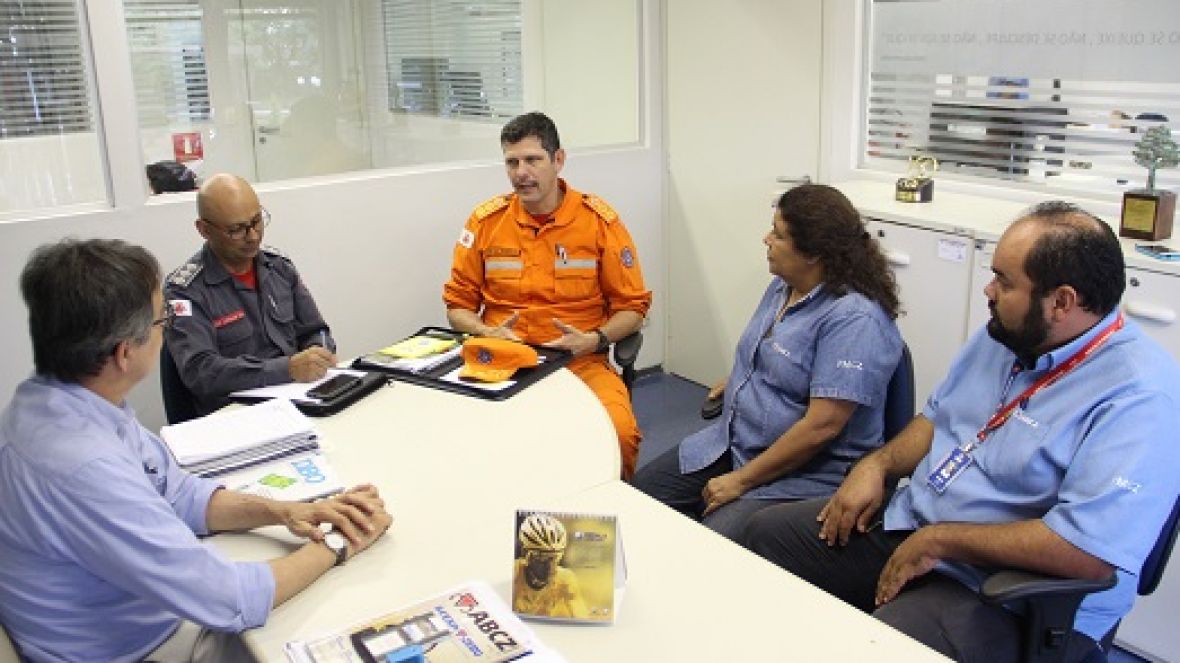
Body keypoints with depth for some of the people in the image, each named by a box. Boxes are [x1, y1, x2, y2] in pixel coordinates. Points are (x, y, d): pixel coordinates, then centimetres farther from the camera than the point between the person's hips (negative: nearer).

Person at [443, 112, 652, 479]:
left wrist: (595, 340, -11)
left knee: (619, 433, -30)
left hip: (580, 362, -1)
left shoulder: (600, 220, 1)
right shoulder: (485, 221, 6)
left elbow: (632, 305, 7)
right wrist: (489, 334, -7)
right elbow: (458, 304, 13)